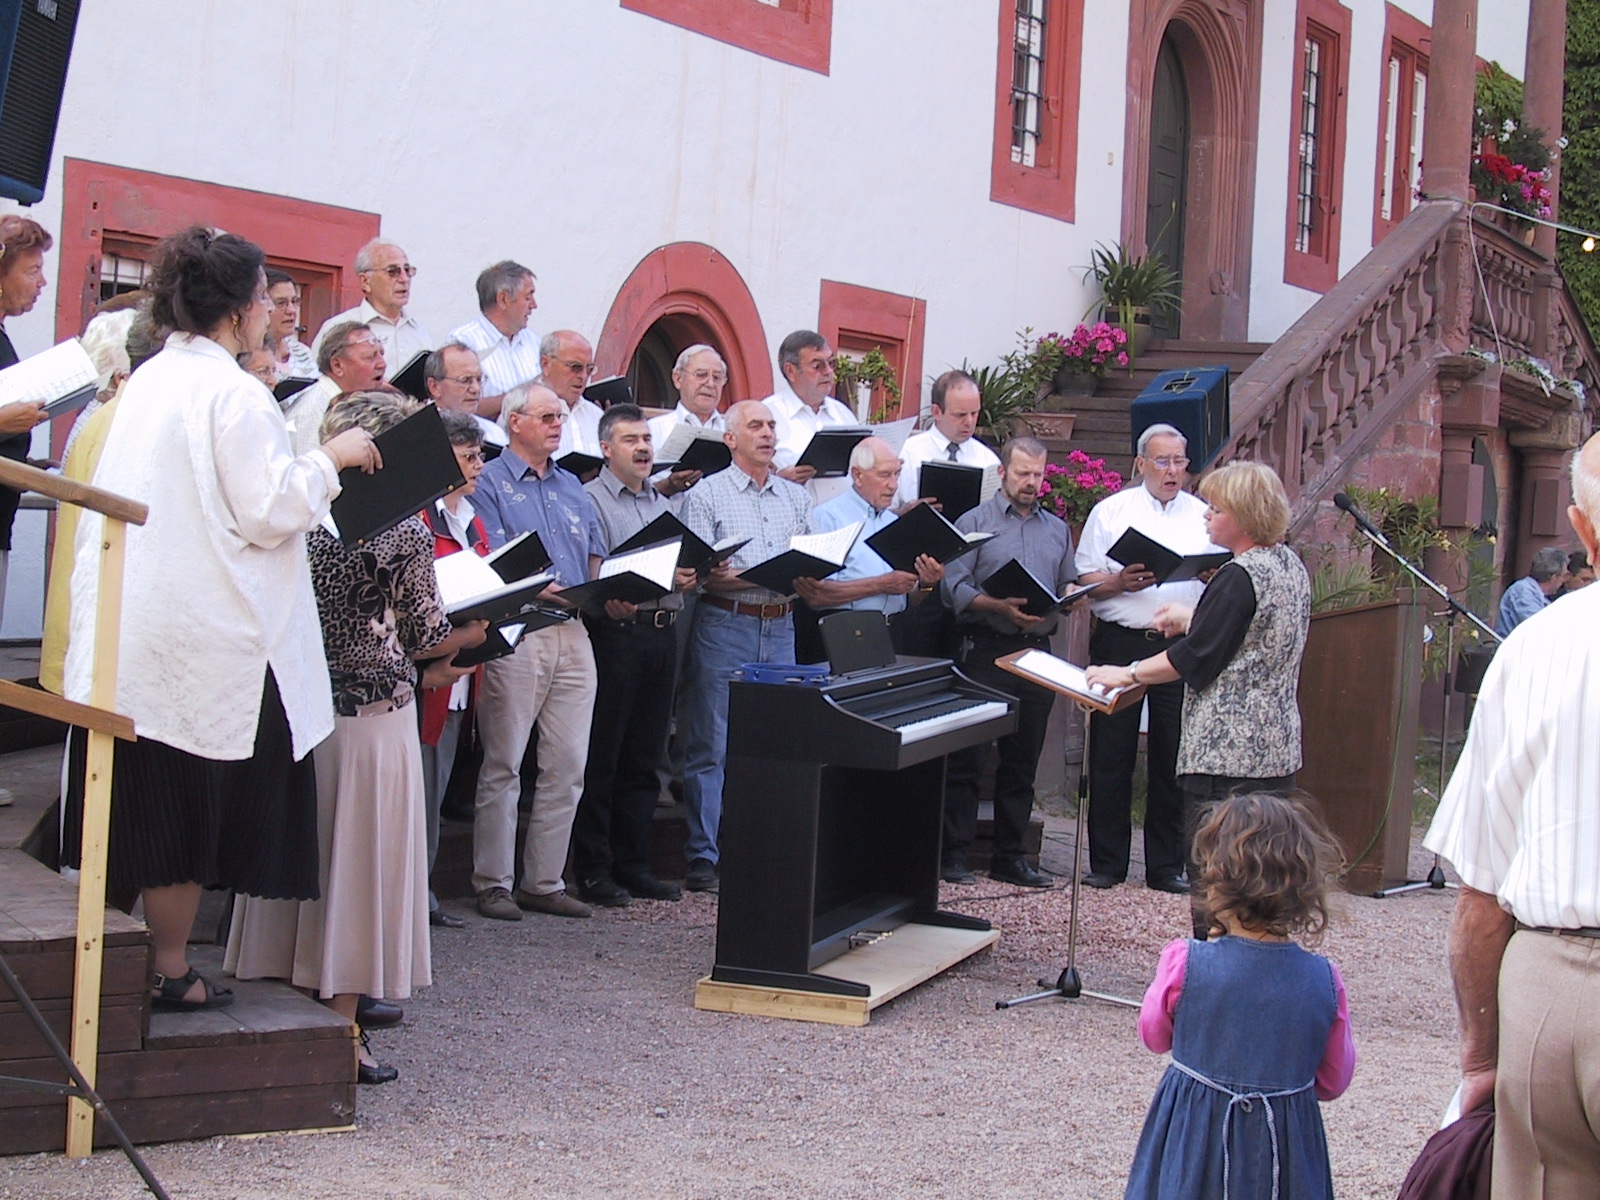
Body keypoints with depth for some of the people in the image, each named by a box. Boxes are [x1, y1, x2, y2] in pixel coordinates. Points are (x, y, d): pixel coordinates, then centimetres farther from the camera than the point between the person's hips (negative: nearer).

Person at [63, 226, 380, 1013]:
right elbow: (271, 512, -16)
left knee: (143, 797, 13)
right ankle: (168, 971, 9)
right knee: (189, 800, 2)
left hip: (130, 618, 8)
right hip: (204, 633, -8)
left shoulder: (146, 382, 11)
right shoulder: (232, 392, -14)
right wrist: (329, 459, -3)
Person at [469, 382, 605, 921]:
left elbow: (596, 558, 20)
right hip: (517, 635, -6)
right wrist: (535, 590, -25)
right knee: (503, 765, -2)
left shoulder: (572, 487, 21)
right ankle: (493, 883, 4)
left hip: (573, 634, 6)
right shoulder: (490, 483, 0)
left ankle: (544, 881, 12)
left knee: (567, 767, 5)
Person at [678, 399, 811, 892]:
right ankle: (703, 857, 1)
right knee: (711, 747, -3)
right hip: (725, 625, -5)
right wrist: (763, 577, -21)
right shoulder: (706, 495, 1)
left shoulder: (796, 497, 16)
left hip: (781, 626, 5)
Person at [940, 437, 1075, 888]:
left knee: (1022, 761, 8)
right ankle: (954, 855, 1)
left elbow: (1070, 588, 15)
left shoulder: (1057, 529, 19)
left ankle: (1010, 857, 15)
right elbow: (955, 587, -8)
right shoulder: (975, 523, 3)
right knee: (966, 757, -4)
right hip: (985, 648, -5)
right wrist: (1001, 607, -20)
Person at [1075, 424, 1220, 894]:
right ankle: (1106, 863, 10)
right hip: (1120, 643, -1)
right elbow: (1084, 582, 3)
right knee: (1110, 756, 1)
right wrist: (1120, 582, -15)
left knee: (1173, 759, 3)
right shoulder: (1111, 511, 8)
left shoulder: (1204, 517, 13)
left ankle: (1166, 867, 11)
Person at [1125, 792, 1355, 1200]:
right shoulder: (1325, 981, -11)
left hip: (1194, 1138, -2)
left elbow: (1154, 1036, 3)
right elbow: (1334, 1083, 2)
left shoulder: (1184, 964, -17)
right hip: (1286, 1145, 2)